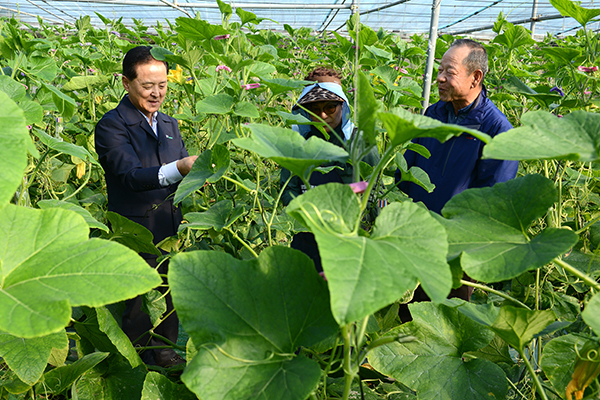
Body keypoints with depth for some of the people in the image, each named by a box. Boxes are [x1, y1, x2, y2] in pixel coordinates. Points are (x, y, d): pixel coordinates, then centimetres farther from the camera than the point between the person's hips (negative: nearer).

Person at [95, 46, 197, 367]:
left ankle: (166, 353, 37)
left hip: (171, 229, 7)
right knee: (138, 304, 5)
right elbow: (131, 175, -26)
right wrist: (178, 168, -41)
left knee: (170, 296, 18)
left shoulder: (169, 124, 13)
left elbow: (181, 173, 14)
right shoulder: (111, 125, -12)